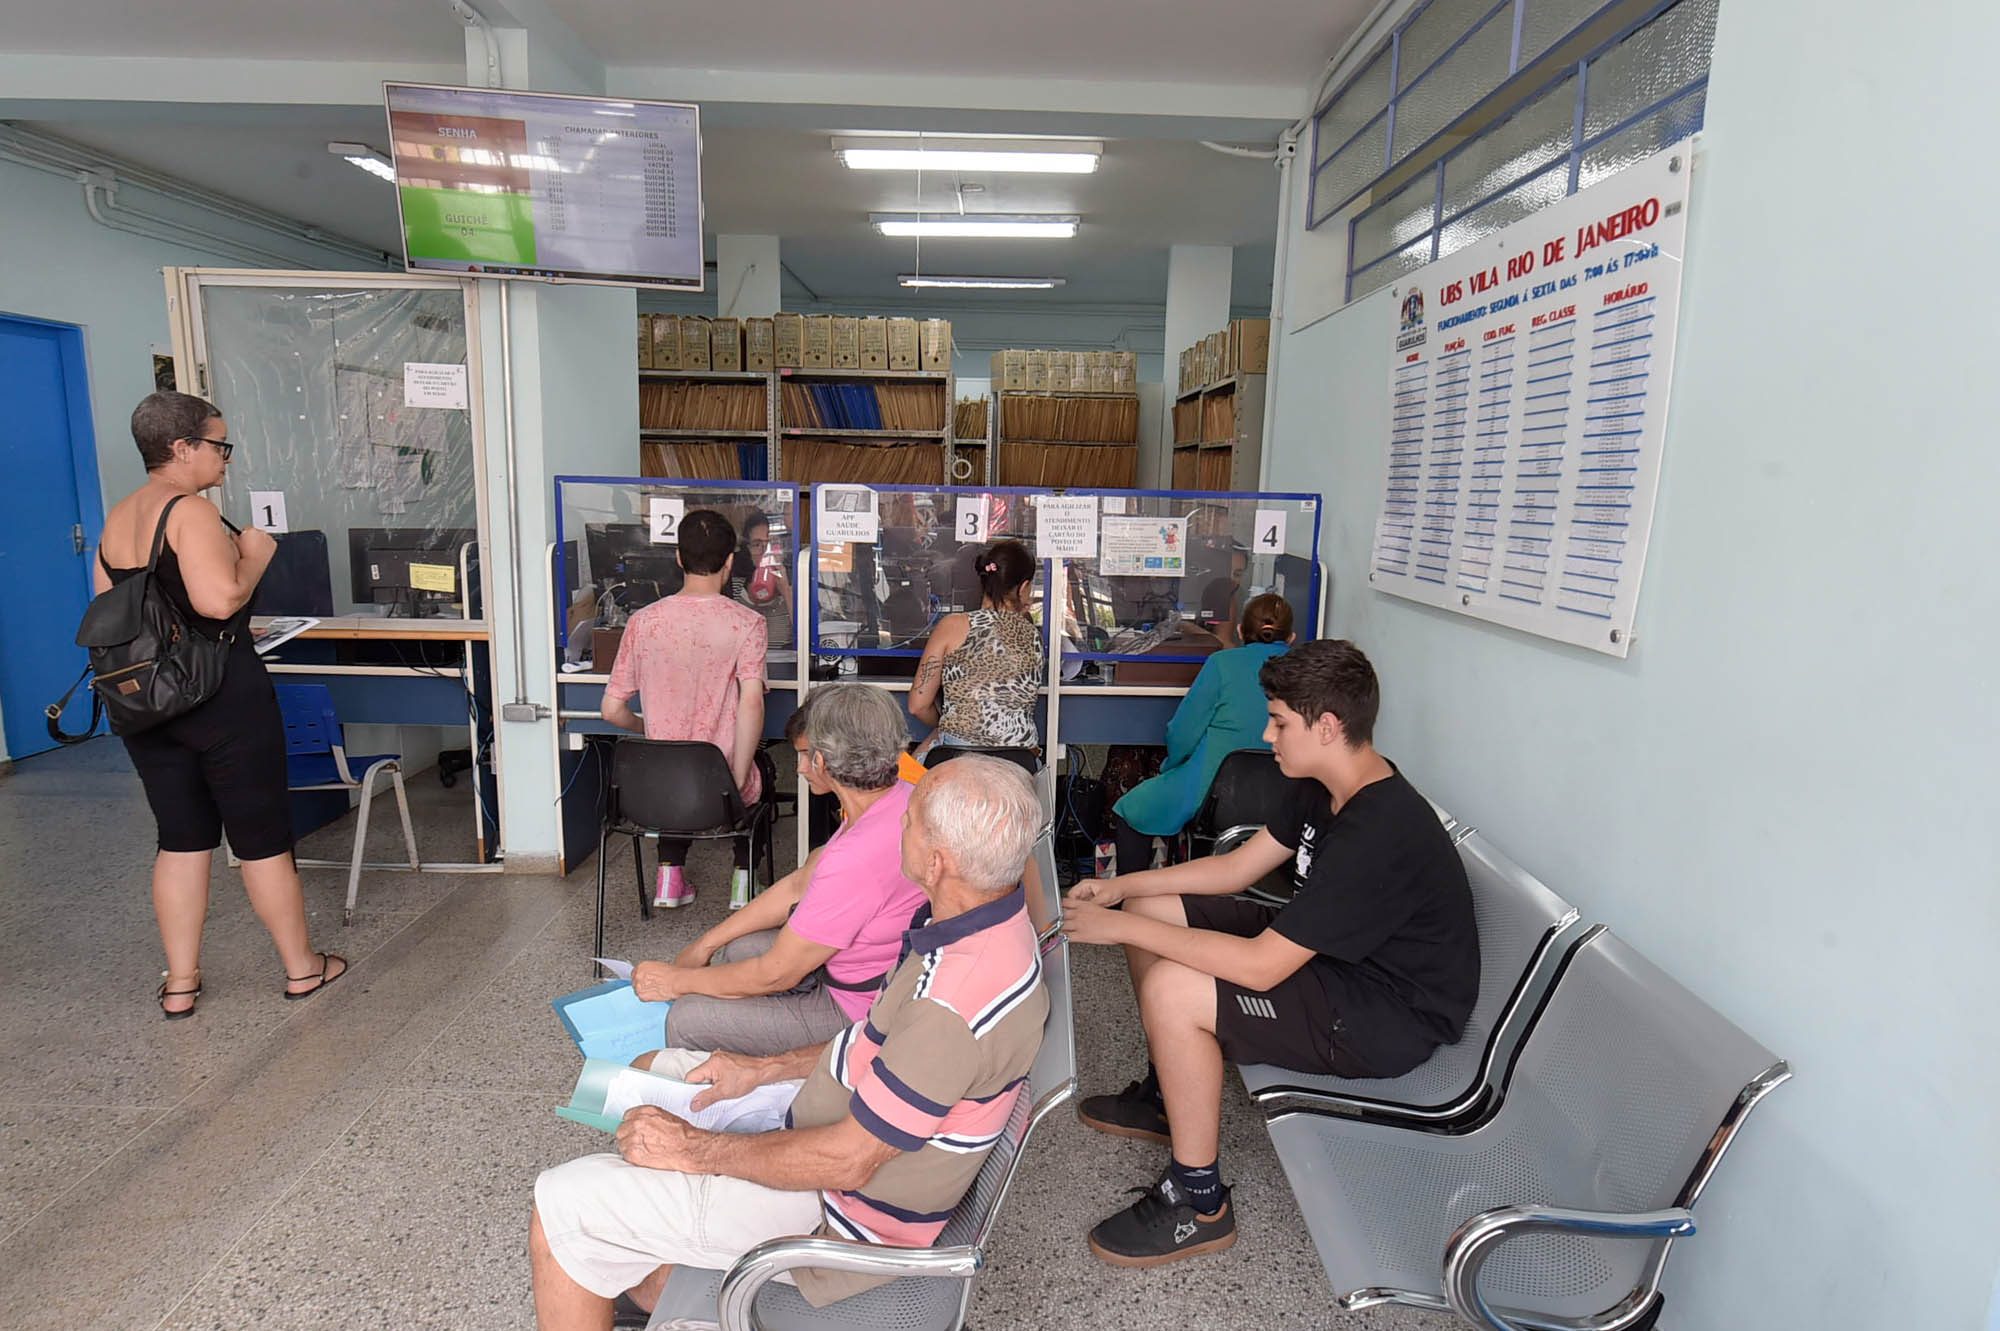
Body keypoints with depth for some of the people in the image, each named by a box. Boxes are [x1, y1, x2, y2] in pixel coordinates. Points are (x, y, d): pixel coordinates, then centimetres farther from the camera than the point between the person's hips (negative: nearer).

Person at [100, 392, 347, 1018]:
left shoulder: (116, 519, 9)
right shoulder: (191, 510, -16)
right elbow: (220, 599, -27)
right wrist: (255, 555, -10)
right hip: (222, 693, -7)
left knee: (181, 838, 15)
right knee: (263, 836, 4)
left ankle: (179, 982, 22)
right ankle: (301, 967, 17)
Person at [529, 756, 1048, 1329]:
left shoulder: (959, 1001, -35)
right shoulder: (983, 922, -5)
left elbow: (849, 1162, -26)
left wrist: (694, 1148, -16)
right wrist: (766, 1068, 5)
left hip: (839, 1215, -9)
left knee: (562, 1208, -8)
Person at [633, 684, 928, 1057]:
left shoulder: (859, 857, -35)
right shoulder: (894, 797, -5)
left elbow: (775, 974, -23)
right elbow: (797, 886, 6)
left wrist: (677, 980, -7)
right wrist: (706, 943, 11)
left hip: (857, 1012, -9)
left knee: (687, 1019, -6)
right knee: (734, 948, 20)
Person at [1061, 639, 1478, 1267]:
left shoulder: (1379, 833, -32)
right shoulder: (1326, 788, -2)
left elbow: (1260, 966, -32)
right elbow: (1238, 866, 8)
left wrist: (1119, 927, -25)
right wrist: (1122, 888, 0)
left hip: (1389, 1019, -10)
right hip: (1323, 951, 10)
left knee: (1172, 991, -28)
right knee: (1151, 911, 5)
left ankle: (1199, 1204, -6)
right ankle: (1167, 1095, 24)